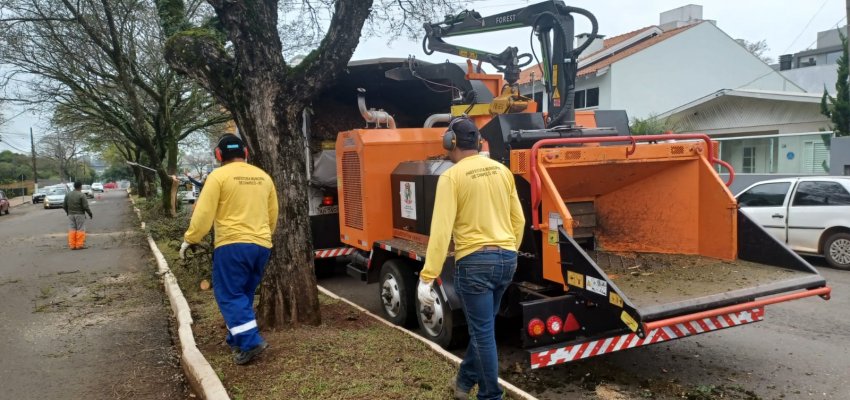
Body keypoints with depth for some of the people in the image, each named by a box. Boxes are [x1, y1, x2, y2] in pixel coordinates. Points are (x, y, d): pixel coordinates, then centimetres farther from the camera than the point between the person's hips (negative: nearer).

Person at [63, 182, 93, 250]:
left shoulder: (68, 195, 7)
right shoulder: (81, 195, -11)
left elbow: (64, 206, 10)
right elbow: (86, 207, -14)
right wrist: (90, 214, -3)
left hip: (71, 214, 6)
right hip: (80, 214, -6)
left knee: (72, 229, 10)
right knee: (80, 229, -1)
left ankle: (72, 245, 9)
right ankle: (80, 245, -1)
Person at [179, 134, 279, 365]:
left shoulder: (219, 176, -4)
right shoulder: (263, 177, 13)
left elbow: (204, 213, -8)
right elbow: (273, 214, 18)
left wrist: (190, 239, 3)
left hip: (232, 244, -6)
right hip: (261, 245, 6)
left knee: (230, 296, 0)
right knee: (244, 294, 17)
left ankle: (250, 341, -10)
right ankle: (237, 339, 22)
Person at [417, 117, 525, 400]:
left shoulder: (452, 176, -10)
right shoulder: (502, 171, 7)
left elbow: (441, 229, -17)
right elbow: (518, 220, 12)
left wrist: (427, 276, -16)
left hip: (475, 261, -6)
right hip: (506, 259, 7)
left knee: (483, 331, 5)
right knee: (482, 326, 21)